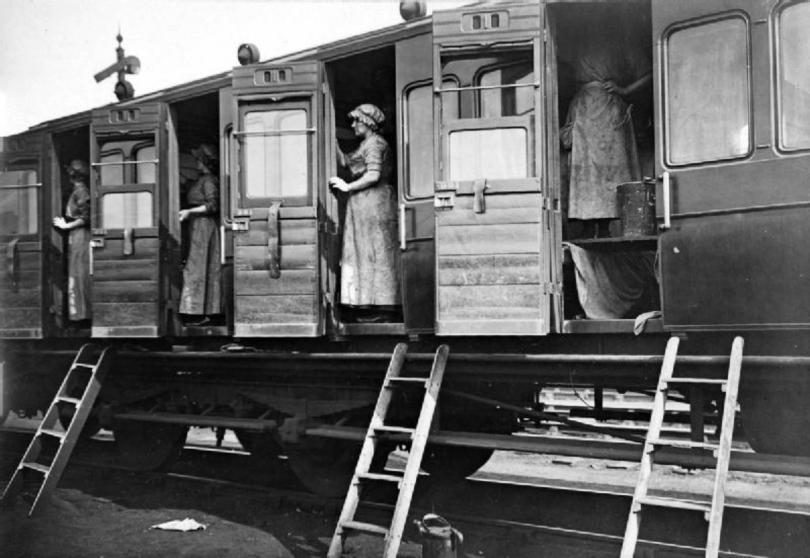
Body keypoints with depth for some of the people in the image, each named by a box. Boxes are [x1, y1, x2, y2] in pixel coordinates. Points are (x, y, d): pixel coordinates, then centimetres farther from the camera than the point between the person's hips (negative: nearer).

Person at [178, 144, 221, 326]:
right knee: (200, 270, 8)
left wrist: (189, 212, -17)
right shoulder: (201, 179, 17)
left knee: (199, 269, -8)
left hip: (203, 226, -9)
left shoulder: (209, 180, -11)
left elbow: (213, 205, -20)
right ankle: (203, 312, 11)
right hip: (197, 227, 9)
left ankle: (202, 313, -5)